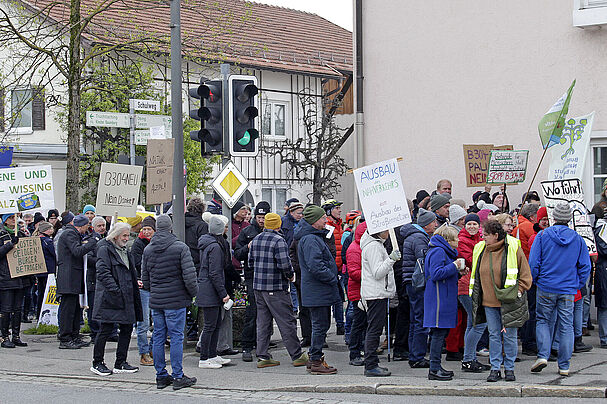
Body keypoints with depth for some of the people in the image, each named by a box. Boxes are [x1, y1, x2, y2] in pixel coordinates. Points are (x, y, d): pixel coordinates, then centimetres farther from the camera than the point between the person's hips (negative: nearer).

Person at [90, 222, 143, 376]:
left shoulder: (124, 251, 19)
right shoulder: (105, 249, -8)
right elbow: (103, 273, -17)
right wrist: (115, 290, -23)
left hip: (125, 298, 8)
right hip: (109, 299, -8)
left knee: (127, 329, 7)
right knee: (106, 330, -4)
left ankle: (120, 363, 15)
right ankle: (97, 363, 7)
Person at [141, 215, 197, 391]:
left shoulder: (147, 250, 7)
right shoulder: (180, 248, -9)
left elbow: (144, 278, 12)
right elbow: (189, 276, -13)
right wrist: (192, 293, 1)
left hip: (155, 301, 5)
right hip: (175, 300, -5)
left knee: (158, 337, 10)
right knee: (176, 337, -1)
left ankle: (161, 376, 14)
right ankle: (178, 377, 1)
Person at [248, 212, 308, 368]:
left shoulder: (256, 240, 9)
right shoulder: (278, 241, -14)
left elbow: (251, 260, 15)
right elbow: (284, 263, -21)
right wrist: (290, 275, -4)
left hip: (258, 286, 7)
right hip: (276, 288, -7)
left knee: (263, 322, 11)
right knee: (287, 322, -1)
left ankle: (262, 357, 10)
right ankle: (297, 356, 3)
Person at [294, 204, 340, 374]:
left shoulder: (316, 237, 17)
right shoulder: (310, 240, -18)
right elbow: (315, 266, -26)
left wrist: (332, 278, 15)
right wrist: (332, 279, -16)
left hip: (320, 290, 11)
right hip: (317, 291, -11)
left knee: (321, 324, 16)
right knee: (320, 325, -5)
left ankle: (314, 358, 24)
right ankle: (316, 362, 1)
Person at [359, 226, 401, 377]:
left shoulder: (376, 244, 18)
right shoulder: (373, 246, -16)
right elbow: (377, 273, -22)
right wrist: (391, 260, -29)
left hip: (379, 293, 11)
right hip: (376, 294, -11)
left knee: (373, 329, 12)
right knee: (374, 329, -9)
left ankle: (371, 364, 17)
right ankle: (371, 366, -8)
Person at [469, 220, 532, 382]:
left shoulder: (513, 249, -8)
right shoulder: (480, 250, 6)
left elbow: (526, 275, -2)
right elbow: (476, 274, 18)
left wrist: (518, 291, -9)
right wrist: (476, 296, 13)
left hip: (509, 302, -4)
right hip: (489, 301, 4)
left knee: (509, 335, 3)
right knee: (494, 335, 6)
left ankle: (509, 369, 13)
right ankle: (495, 368, 12)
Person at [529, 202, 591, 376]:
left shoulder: (543, 235, -5)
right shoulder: (578, 239, 1)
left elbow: (533, 262, -5)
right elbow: (585, 266, 3)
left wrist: (535, 280, 10)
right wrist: (578, 285, 14)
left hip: (546, 288, -1)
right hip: (569, 290, 1)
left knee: (543, 321, 12)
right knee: (566, 326, 5)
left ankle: (543, 355, -5)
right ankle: (564, 366, 6)